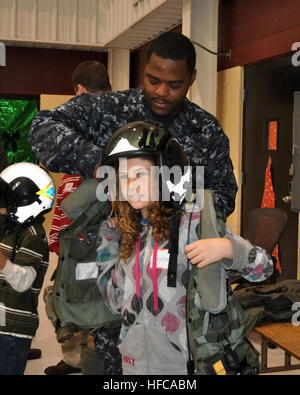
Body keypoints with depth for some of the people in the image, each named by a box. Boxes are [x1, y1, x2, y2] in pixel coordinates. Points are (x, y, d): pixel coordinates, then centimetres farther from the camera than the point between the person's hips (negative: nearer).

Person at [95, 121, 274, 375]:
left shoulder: (193, 221, -13)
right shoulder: (128, 232, 3)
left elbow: (264, 268, -10)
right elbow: (118, 302, 6)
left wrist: (226, 247, -29)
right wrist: (107, 244, 3)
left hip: (184, 363, -5)